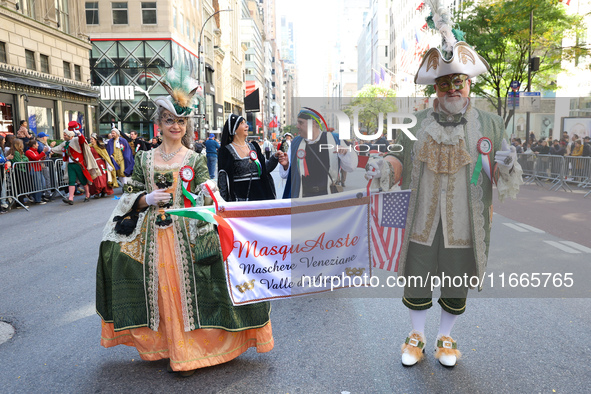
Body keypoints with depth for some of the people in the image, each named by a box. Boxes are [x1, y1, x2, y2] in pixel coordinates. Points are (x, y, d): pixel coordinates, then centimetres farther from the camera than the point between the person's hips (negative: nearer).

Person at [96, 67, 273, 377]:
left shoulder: (196, 159, 1)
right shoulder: (145, 159, 8)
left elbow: (204, 198, -5)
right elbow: (130, 196, 11)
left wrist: (205, 198, -27)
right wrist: (147, 199, -8)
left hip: (187, 235, -2)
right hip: (153, 237, 3)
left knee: (185, 288, -3)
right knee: (162, 290, 8)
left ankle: (188, 347, 15)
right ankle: (169, 346, 27)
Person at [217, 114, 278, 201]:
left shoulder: (253, 146, 14)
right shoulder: (226, 151, -3)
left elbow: (265, 168, 12)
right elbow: (222, 180, -6)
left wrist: (275, 157, -4)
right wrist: (224, 203, -10)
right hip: (240, 197, -5)